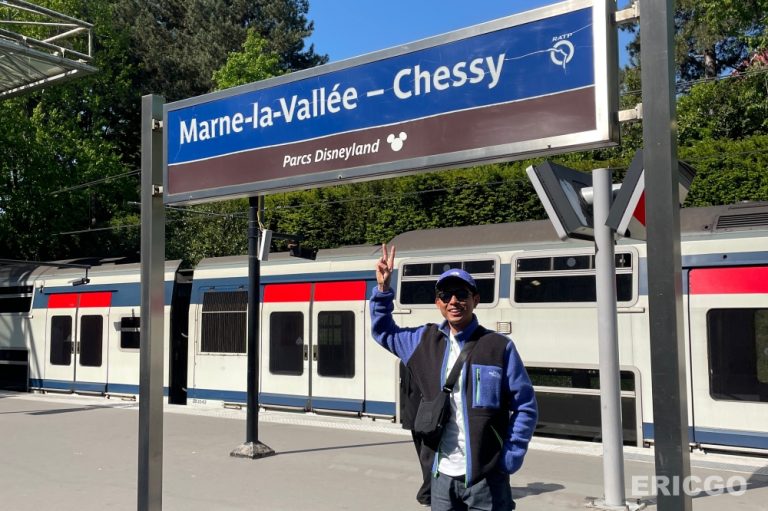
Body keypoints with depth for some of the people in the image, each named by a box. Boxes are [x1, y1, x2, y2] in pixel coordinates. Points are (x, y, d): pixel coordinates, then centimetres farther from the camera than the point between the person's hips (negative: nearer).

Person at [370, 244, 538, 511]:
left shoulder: (499, 347, -7)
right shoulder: (425, 341, 5)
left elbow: (526, 407, -3)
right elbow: (383, 331, 20)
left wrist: (510, 460, -8)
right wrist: (383, 287, 7)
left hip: (486, 476, -4)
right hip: (442, 476, 4)